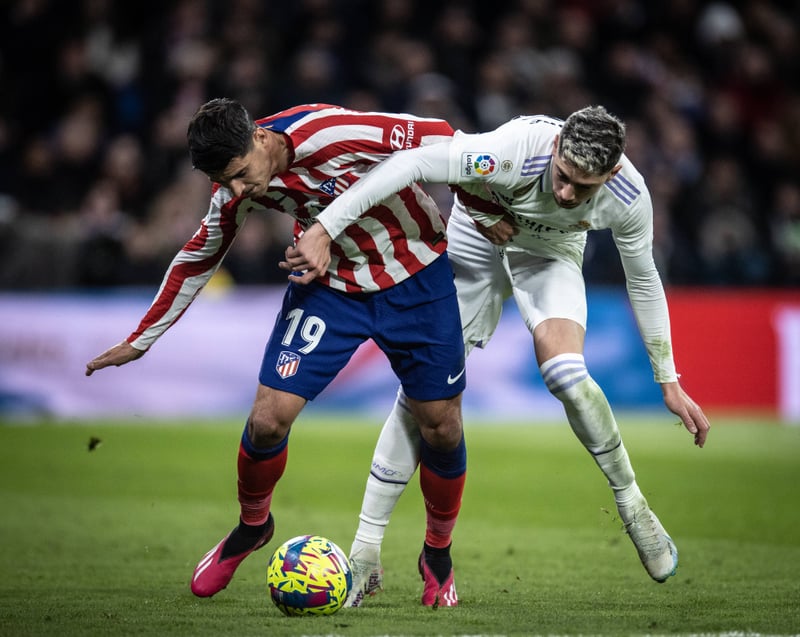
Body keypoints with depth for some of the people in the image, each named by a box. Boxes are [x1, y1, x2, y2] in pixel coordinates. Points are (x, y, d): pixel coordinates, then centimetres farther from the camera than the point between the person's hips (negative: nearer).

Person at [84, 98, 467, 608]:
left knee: (441, 428, -2)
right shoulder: (234, 194, -13)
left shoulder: (330, 134, -32)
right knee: (268, 419, -9)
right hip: (330, 282, 3)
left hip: (415, 275, -3)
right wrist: (140, 341, 12)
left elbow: (442, 140, -21)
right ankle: (253, 525, 21)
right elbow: (198, 260, 6)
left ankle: (438, 554, 24)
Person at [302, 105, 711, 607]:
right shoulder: (518, 148, -40)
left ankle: (632, 504, -4)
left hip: (551, 254, 1)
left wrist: (670, 382, -4)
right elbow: (412, 163, -45)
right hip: (477, 239, -1)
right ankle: (365, 555, 0)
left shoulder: (628, 197, -28)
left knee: (565, 373, -28)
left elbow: (644, 282, -10)